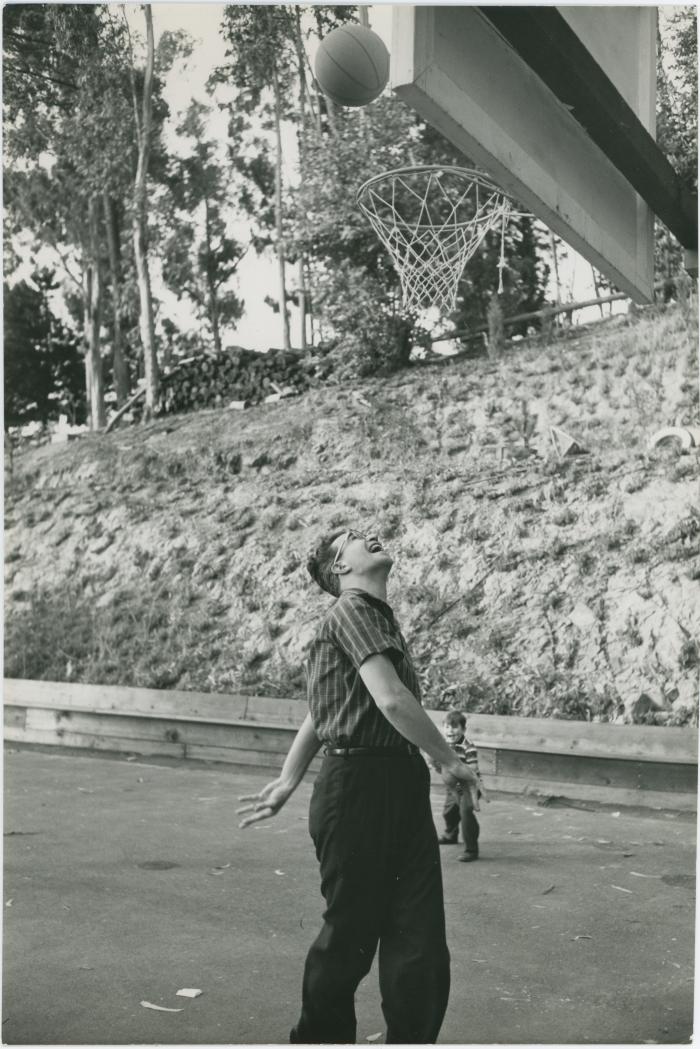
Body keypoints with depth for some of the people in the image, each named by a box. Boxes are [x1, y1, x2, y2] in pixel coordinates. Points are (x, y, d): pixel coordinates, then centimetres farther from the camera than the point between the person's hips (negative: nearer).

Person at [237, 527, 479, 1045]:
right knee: (350, 934, 8)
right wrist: (451, 761, -9)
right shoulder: (352, 611, -9)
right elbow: (392, 700, -21)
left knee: (421, 945, 5)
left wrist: (288, 781, 26)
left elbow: (318, 709, 24)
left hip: (402, 789, 8)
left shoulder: (378, 616, 20)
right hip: (359, 787, -8)